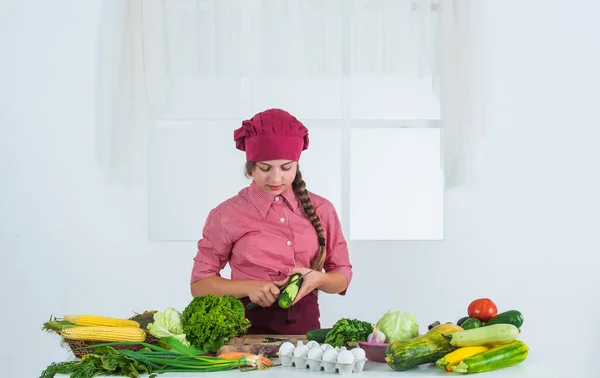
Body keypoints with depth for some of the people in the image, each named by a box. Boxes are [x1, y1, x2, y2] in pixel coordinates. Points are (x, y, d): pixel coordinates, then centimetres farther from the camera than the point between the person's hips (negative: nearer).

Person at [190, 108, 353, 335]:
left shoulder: (321, 210, 5)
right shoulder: (228, 215, -2)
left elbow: (342, 277, 13)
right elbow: (200, 284, 3)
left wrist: (318, 279, -9)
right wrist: (249, 287, -13)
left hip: (305, 329, 2)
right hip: (251, 330, -2)